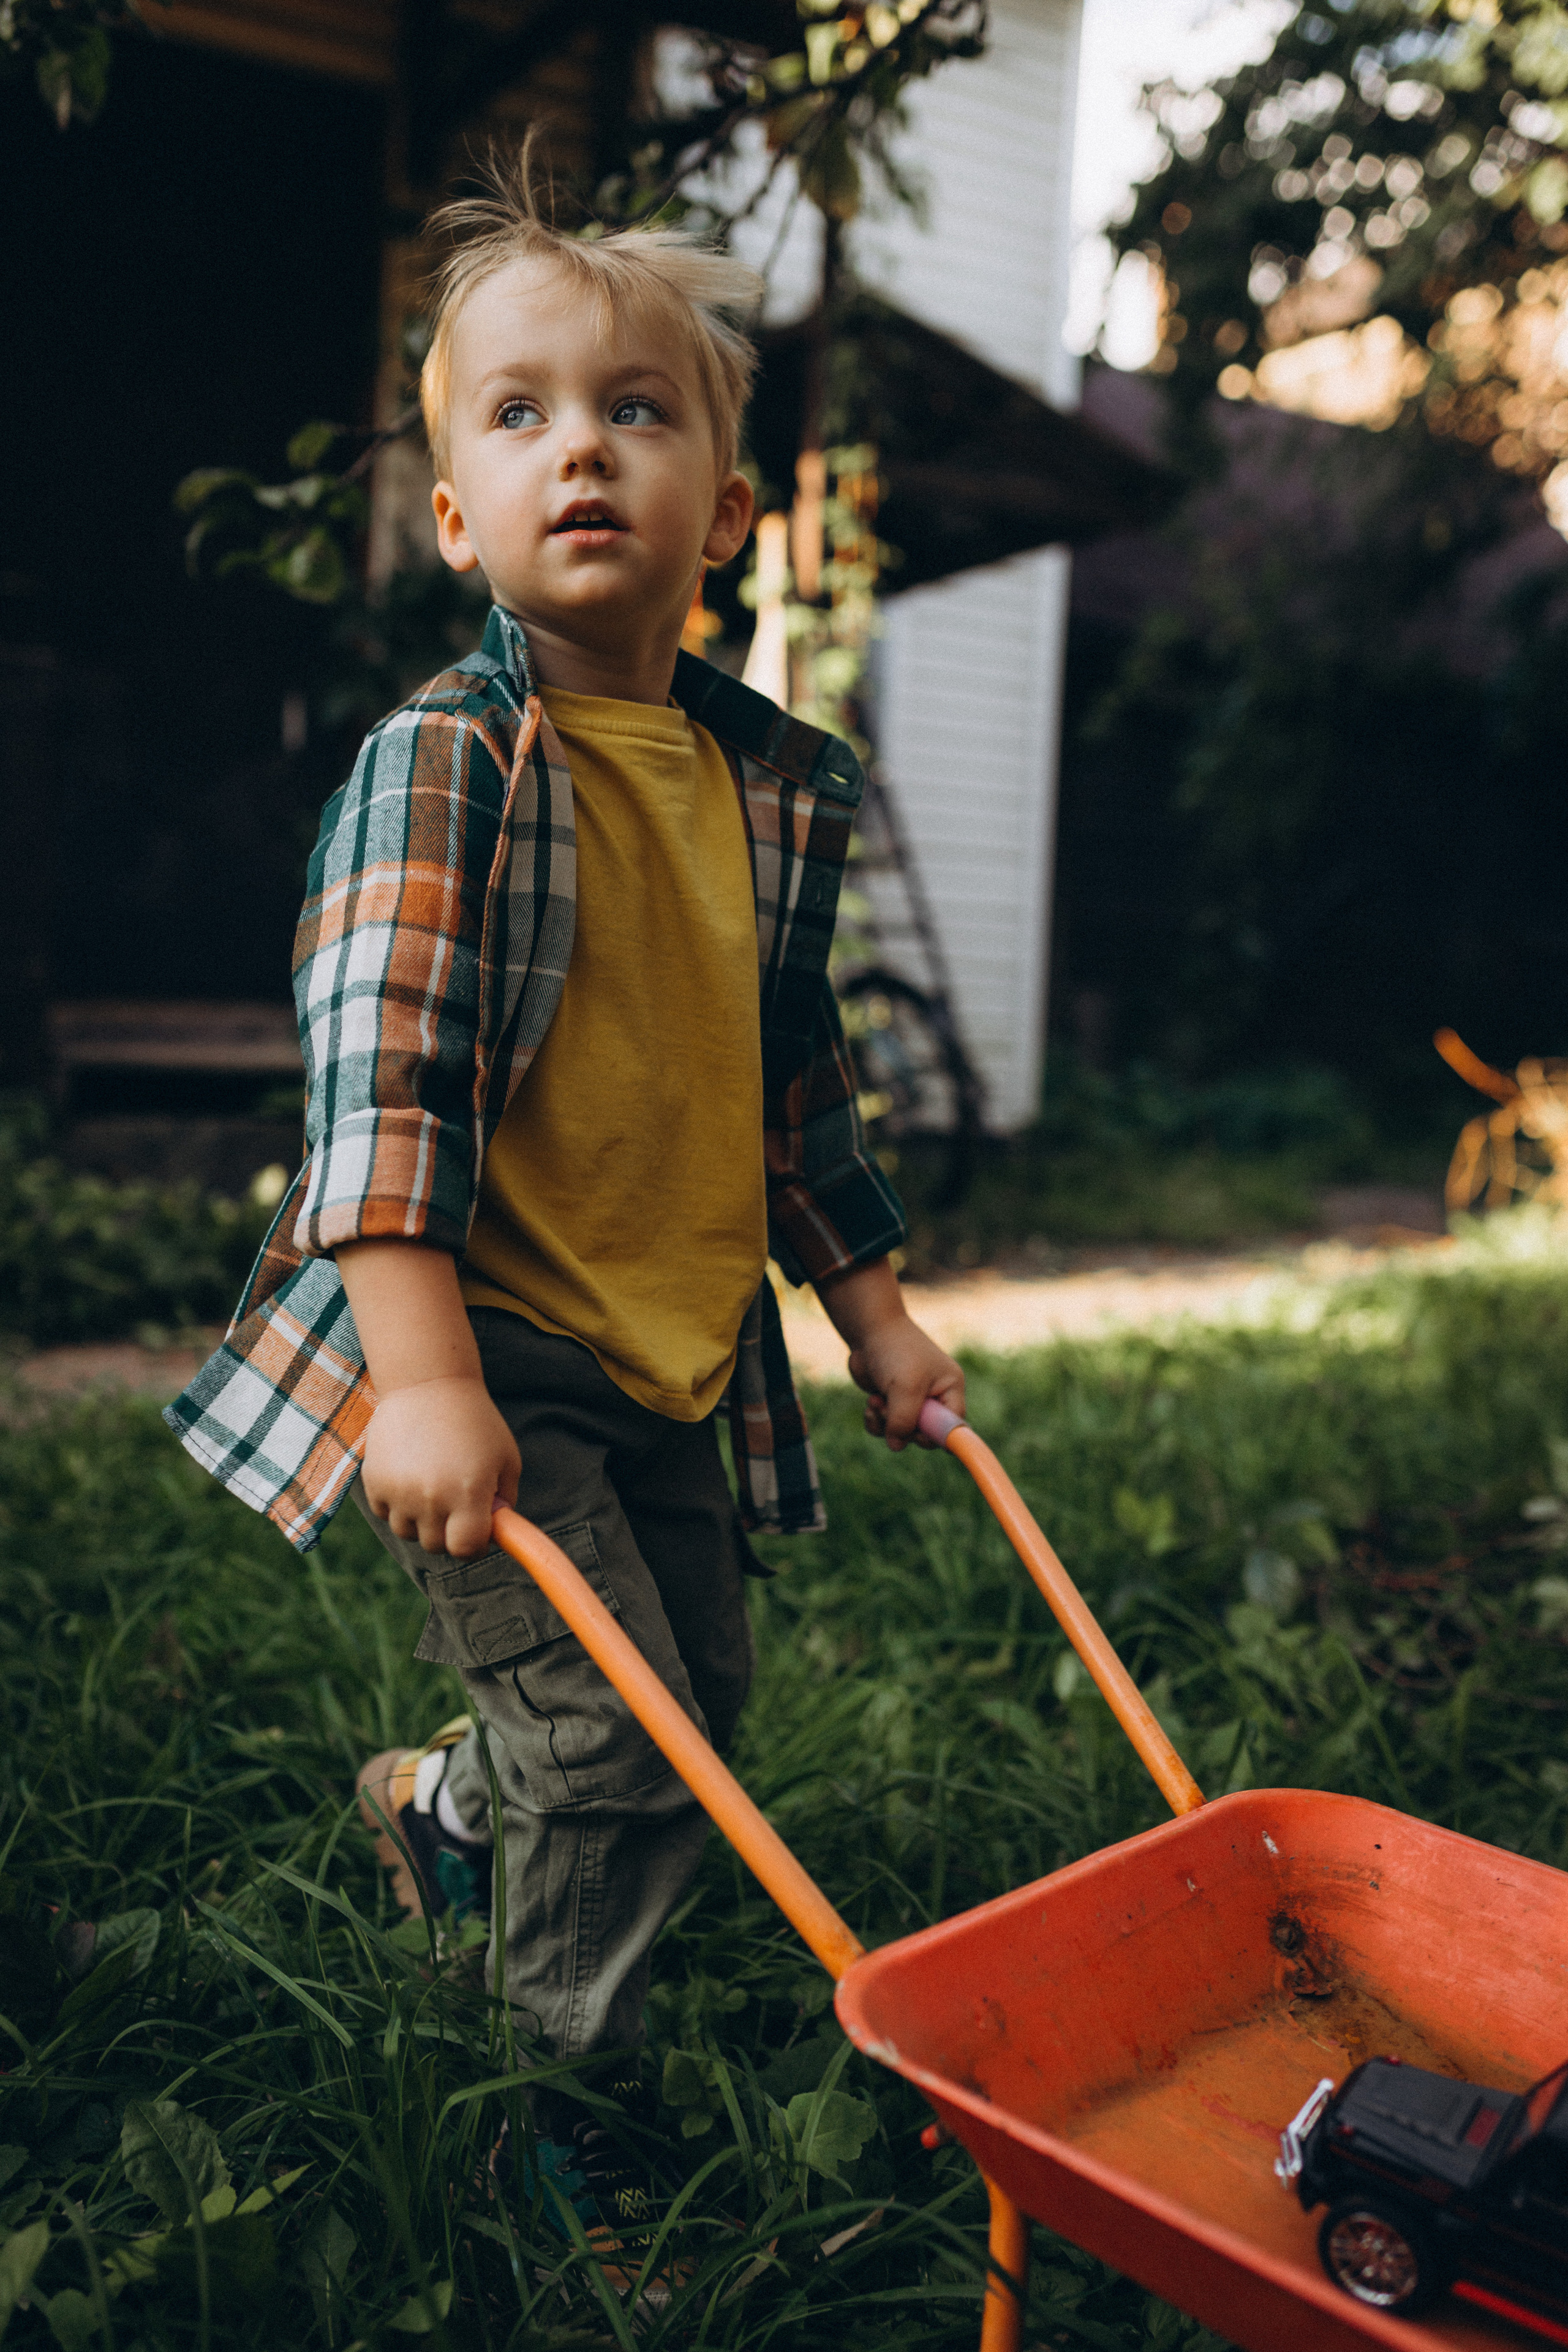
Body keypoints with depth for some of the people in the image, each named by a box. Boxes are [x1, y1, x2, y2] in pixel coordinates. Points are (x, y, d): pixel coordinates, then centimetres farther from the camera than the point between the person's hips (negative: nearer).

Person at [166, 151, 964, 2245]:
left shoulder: (775, 783, 4)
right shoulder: (438, 769, -13)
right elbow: (379, 1071, -21)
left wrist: (875, 1307, 16)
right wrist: (426, 1374, -29)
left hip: (682, 1348, 7)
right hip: (481, 1343, -6)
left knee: (706, 1696, 18)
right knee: (615, 1747, -6)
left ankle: (441, 1799, 46)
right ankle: (566, 2092, 21)